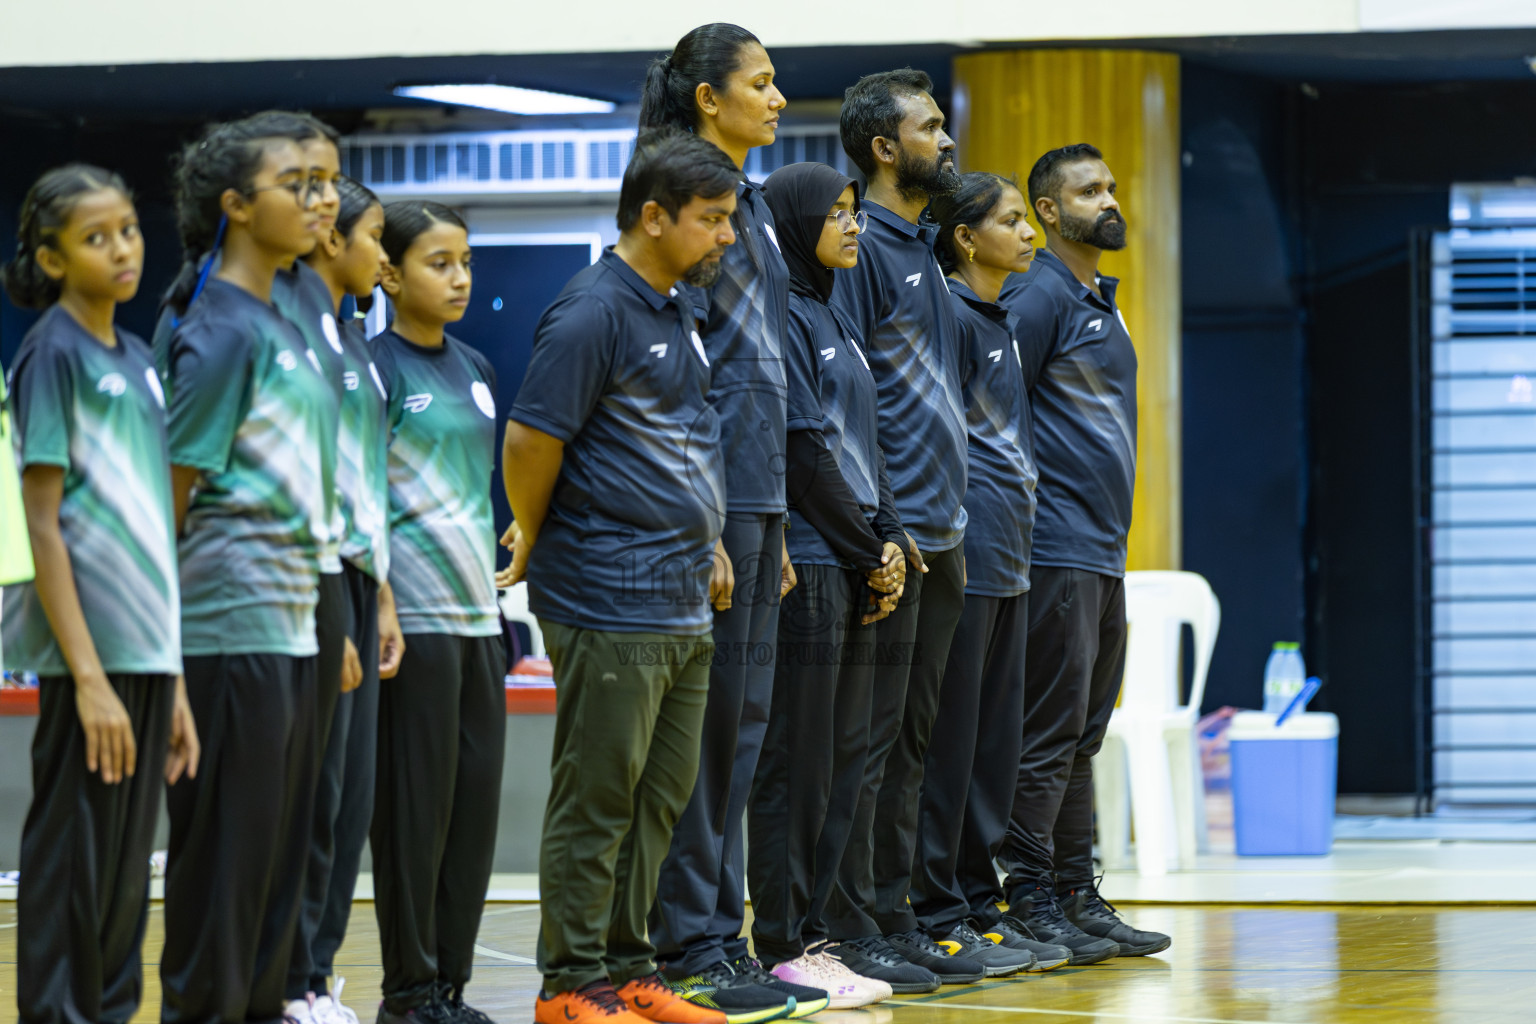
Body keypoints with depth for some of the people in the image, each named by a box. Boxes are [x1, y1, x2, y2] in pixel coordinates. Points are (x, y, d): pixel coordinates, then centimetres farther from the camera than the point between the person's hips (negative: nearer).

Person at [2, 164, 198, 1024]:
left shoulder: (137, 359, 15)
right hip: (92, 652, -7)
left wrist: (173, 681, 15)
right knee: (75, 865, -4)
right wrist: (88, 677, -18)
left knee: (126, 878, 10)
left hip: (147, 649, 8)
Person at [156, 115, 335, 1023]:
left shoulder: (279, 326, 16)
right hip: (233, 618, -9)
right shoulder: (222, 329, -12)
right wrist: (160, 616, -11)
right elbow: (176, 484, -12)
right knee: (230, 832, -4)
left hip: (291, 617, 9)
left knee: (283, 833, 11)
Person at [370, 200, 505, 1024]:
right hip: (413, 615, -7)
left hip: (475, 612, 7)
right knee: (416, 802, -3)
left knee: (476, 800, 6)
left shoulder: (473, 370, 14)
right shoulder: (375, 367, -7)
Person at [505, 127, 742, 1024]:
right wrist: (537, 545, -3)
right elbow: (530, 443, -16)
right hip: (611, 606, -9)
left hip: (684, 605, 9)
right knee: (599, 798, -3)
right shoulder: (593, 313, -15)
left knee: (661, 797, 12)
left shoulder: (679, 313, 15)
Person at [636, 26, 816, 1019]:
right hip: (706, 488, -9)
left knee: (743, 721, 10)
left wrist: (775, 529, 21)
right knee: (707, 720, -6)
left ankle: (721, 938, 15)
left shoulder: (752, 203, 17)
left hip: (758, 484, 9)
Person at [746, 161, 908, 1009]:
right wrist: (869, 552, -9)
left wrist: (890, 540, 5)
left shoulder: (830, 319, 19)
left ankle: (809, 935, 13)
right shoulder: (781, 318, -10)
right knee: (798, 760, -6)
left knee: (845, 756, 9)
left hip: (855, 569, 9)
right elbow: (805, 452, -15)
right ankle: (782, 949, -3)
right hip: (806, 564, -9)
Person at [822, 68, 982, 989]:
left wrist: (951, 522, 19)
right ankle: (854, 932, -3)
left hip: (937, 535, 9)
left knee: (911, 740, 11)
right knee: (871, 739, -6)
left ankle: (896, 921, 16)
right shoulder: (861, 247, -11)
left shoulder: (923, 248, 18)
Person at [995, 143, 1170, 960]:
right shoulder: (1037, 296, -9)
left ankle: (1078, 898, 14)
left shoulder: (1101, 301, 20)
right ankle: (1030, 903, -6)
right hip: (1056, 548, -9)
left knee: (1084, 734, 11)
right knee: (1049, 731, -8)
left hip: (1103, 551, 9)